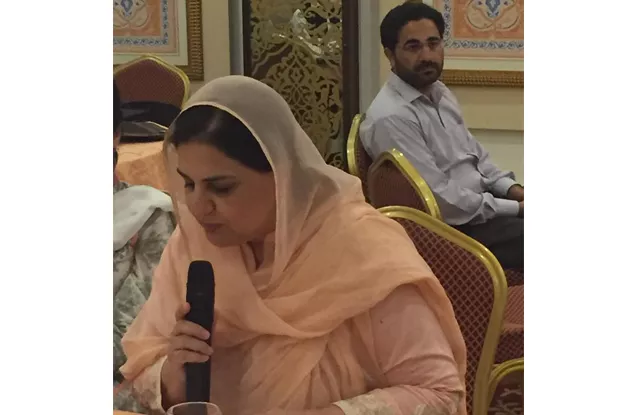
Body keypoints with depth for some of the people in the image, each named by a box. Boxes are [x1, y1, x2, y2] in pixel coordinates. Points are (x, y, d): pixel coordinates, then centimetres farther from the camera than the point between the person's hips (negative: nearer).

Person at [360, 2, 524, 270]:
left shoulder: (440, 92, 9)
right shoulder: (390, 118, -21)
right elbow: (442, 202, -23)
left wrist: (512, 189, 1)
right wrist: (515, 209, -17)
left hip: (482, 204, 9)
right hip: (454, 227, -9)